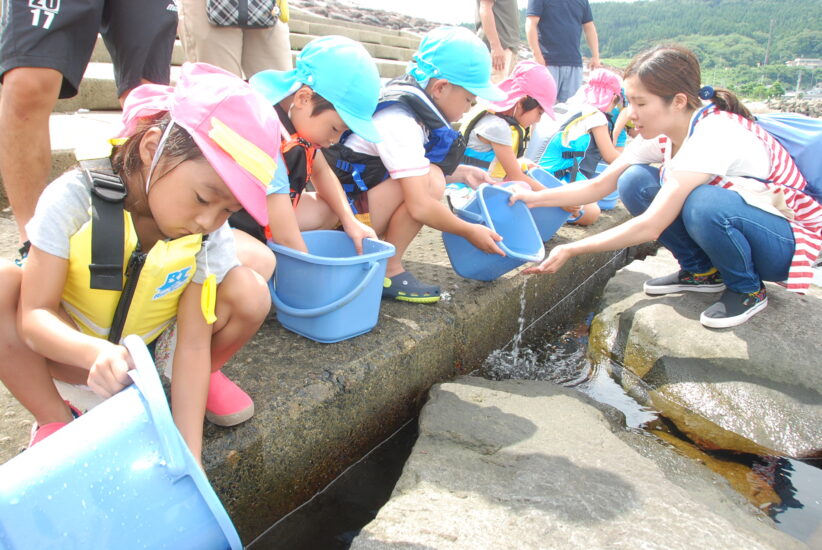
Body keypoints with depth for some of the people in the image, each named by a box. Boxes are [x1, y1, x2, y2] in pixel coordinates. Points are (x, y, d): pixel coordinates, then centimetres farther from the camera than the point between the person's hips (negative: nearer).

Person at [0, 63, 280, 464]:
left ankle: (207, 378, 6)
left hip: (153, 352, 1)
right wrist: (97, 353, -46)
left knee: (249, 293, -23)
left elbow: (193, 344, -21)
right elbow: (35, 315, -24)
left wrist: (189, 457, -28)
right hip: (72, 353, 0)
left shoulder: (211, 237, -19)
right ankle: (54, 420, -9)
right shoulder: (75, 198, -25)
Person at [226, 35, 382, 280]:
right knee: (258, 259, -39)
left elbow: (321, 171, 13)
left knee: (327, 210, 10)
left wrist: (350, 220, 0)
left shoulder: (297, 116, -6)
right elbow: (287, 238, -28)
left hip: (254, 218, 10)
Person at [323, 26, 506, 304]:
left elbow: (413, 169, 20)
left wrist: (462, 173, 9)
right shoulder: (399, 123, -23)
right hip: (345, 215, -10)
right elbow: (419, 207, -27)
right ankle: (387, 271, -10)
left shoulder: (408, 103, 5)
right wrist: (470, 231, -14)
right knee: (429, 182, -23)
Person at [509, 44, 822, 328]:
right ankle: (701, 271, 6)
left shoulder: (714, 135, -31)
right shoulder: (661, 134, -8)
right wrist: (534, 198, -14)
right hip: (727, 229, 7)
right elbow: (599, 185, -3)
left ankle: (748, 290, -8)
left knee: (704, 203, -38)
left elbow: (650, 227, -35)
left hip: (786, 242, -7)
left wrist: (570, 250, -33)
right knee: (635, 181, -11)